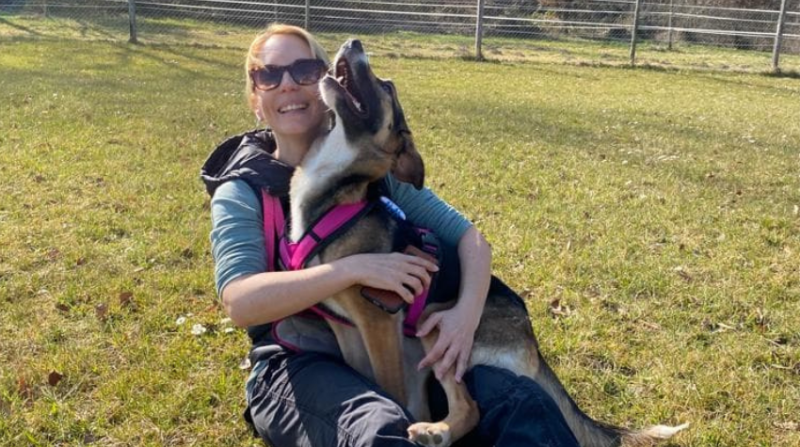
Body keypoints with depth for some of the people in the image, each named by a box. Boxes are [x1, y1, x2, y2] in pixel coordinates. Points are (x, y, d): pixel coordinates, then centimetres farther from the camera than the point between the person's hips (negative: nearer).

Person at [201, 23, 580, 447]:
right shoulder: (243, 190, -2)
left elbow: (465, 233, 3)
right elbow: (240, 302, -18)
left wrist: (468, 311, -17)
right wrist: (355, 268, -27)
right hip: (299, 365, -3)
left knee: (524, 403, -20)